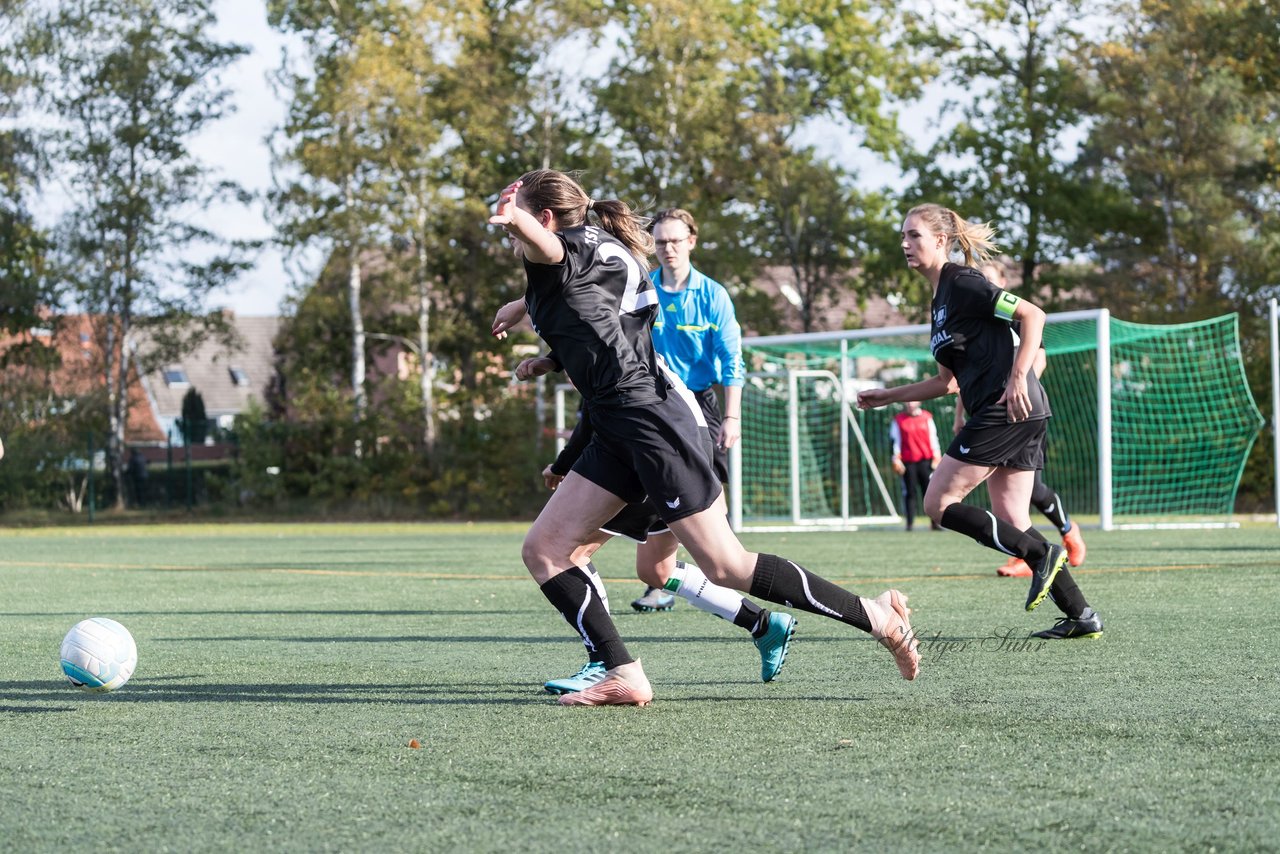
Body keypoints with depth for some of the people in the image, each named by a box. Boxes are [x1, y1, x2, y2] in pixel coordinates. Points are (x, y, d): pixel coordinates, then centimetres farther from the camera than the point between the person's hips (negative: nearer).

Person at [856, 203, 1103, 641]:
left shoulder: (963, 284, -7)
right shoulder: (940, 301, 21)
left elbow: (1033, 315, -14)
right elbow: (948, 381, 27)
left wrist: (1018, 377, -22)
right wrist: (886, 397, 27)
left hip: (1008, 409, -10)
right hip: (1014, 416, 10)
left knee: (939, 504, -6)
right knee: (1012, 523, 8)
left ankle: (1043, 555, -7)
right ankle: (1081, 616, 7)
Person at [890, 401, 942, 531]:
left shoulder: (927, 417, 10)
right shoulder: (898, 420, 6)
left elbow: (933, 438, 12)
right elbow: (895, 441, 7)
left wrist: (936, 457, 7)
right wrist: (896, 459, 0)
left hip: (925, 460, 1)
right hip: (908, 462, -1)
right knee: (910, 492, -2)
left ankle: (934, 522, -2)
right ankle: (910, 523, 1)